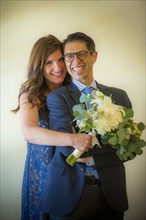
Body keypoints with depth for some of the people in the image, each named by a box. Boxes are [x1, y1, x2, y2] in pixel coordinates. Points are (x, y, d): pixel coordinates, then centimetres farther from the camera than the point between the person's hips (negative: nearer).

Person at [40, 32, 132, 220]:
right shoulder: (57, 97, -3)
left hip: (111, 192, 3)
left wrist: (91, 156, -12)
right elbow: (67, 146, -16)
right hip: (69, 193, -3)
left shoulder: (119, 96, 7)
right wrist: (111, 145, -16)